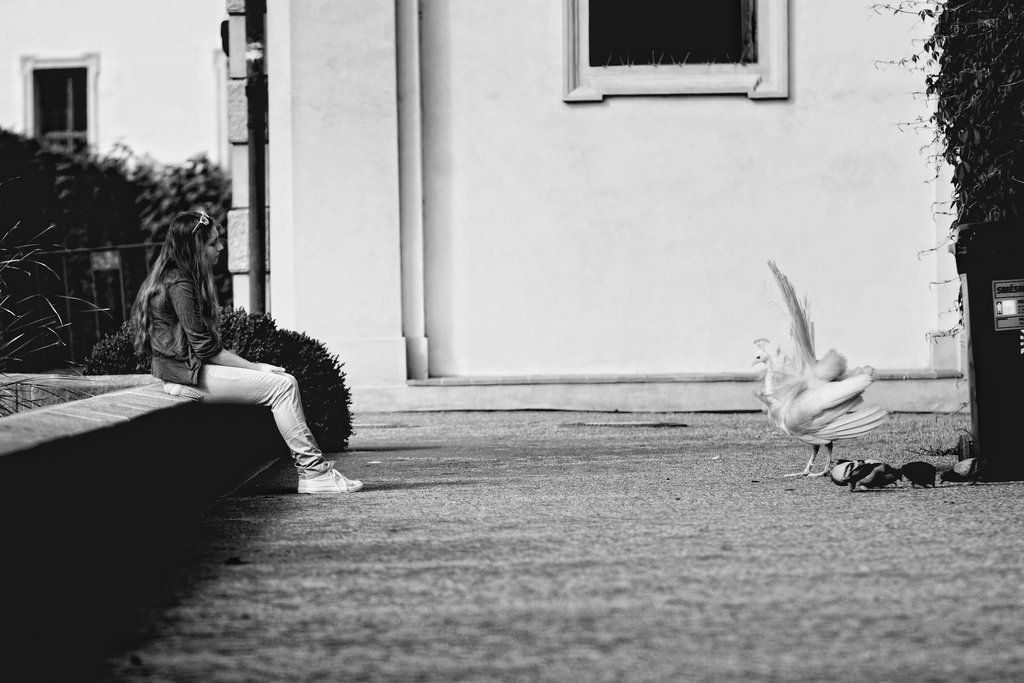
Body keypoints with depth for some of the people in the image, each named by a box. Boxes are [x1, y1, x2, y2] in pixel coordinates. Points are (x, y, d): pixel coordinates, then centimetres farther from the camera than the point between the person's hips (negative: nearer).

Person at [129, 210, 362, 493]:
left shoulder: (177, 277, 15)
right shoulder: (180, 285, -16)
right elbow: (205, 348, -17)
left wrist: (254, 367, 7)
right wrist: (256, 368, -9)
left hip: (188, 367, 10)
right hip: (186, 374, -10)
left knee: (285, 381, 2)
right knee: (281, 385, -15)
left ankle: (312, 470, -5)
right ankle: (312, 470, -13)